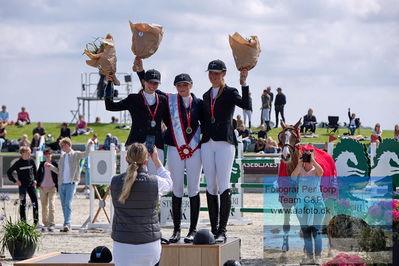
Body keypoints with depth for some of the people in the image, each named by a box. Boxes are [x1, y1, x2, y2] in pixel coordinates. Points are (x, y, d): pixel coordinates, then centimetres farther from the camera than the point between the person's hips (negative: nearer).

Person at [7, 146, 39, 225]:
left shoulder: (31, 161, 1)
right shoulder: (18, 163, -7)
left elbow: (35, 171, 16)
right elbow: (9, 172, 0)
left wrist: (35, 180, 5)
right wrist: (15, 181, -5)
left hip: (31, 184, 2)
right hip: (22, 185, -2)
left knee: (35, 202, -4)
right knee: (22, 203, 1)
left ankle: (36, 220, 4)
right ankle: (23, 221, 7)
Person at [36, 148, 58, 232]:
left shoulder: (55, 164, 0)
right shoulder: (42, 164, 9)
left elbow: (58, 175, 1)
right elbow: (38, 175, 15)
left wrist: (56, 185, -5)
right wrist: (38, 185, 5)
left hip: (52, 188, -3)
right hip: (43, 188, 3)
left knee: (51, 205, -11)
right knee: (44, 206, 6)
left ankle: (51, 224, -12)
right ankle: (45, 224, 13)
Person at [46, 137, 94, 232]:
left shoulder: (76, 155, 2)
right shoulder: (62, 156, 18)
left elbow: (86, 154, -14)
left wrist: (89, 145, -27)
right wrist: (50, 166, 11)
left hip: (71, 183, -6)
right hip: (61, 184, 6)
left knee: (68, 204, -15)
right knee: (64, 205, 8)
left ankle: (67, 224, -21)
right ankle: (66, 225, 15)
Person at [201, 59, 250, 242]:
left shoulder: (230, 93, 1)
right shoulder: (206, 95, 18)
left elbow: (246, 105, -17)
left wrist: (244, 84, -23)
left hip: (225, 142, -6)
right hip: (207, 143, 6)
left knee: (224, 186, -9)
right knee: (211, 187, 5)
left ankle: (222, 231, -10)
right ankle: (214, 229, 9)